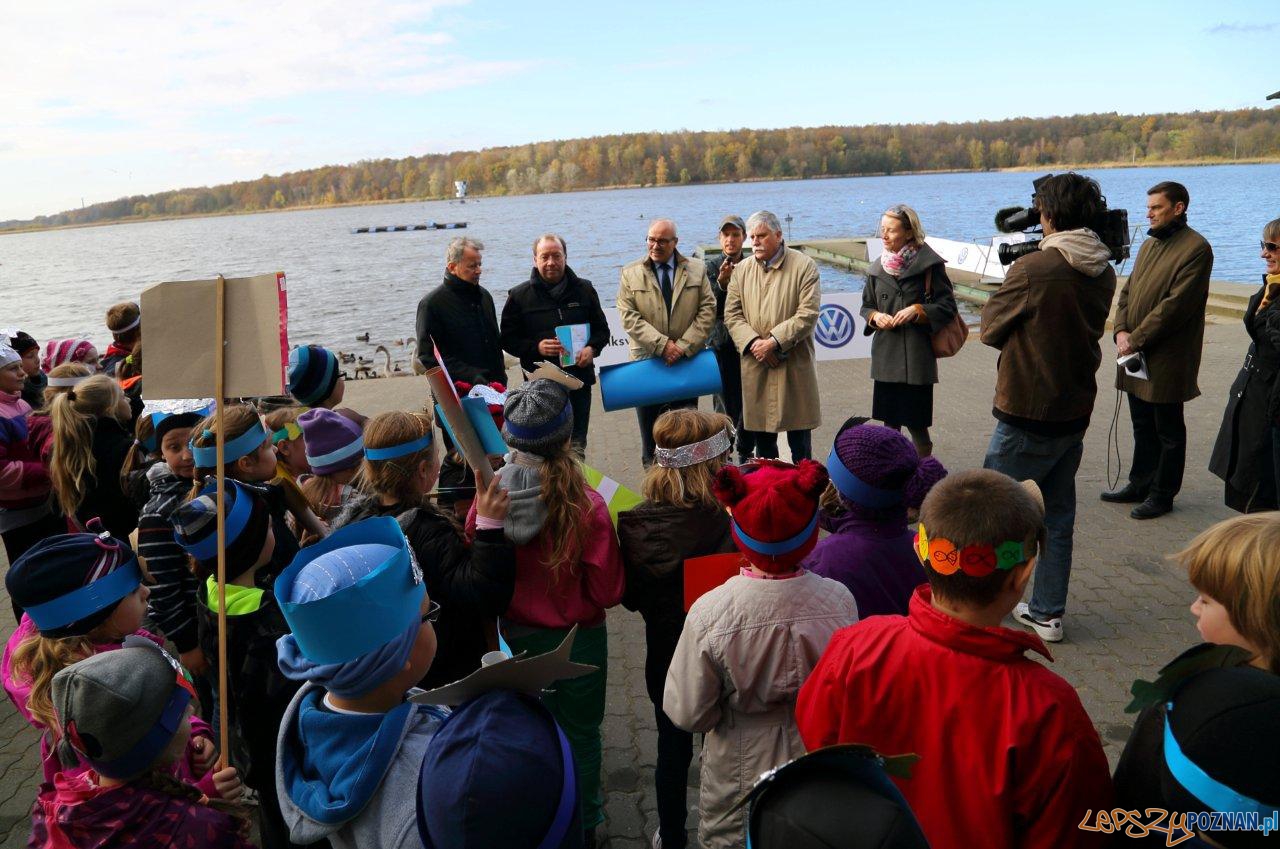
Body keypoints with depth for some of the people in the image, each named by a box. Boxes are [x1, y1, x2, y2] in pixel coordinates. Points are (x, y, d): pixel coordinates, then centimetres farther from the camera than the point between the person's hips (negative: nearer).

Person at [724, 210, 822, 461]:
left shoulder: (804, 266, -2)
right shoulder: (741, 270, 9)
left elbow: (808, 315, -10)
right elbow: (732, 315, 6)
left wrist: (773, 342, -16)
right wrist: (753, 342, -11)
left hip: (794, 364, -3)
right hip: (754, 367, 3)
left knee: (799, 440, 4)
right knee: (760, 436, 9)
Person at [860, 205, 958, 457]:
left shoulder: (929, 265, -6)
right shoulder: (878, 267, 8)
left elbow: (947, 307, -3)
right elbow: (865, 306, 18)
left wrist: (918, 310, -17)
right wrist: (875, 316, -3)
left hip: (917, 357, -4)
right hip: (885, 355, 4)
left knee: (916, 422, 0)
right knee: (889, 421, 9)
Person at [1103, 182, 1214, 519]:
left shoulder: (1195, 248, -13)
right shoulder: (1150, 244, 14)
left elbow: (1176, 304, -20)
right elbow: (1128, 290, 13)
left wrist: (1136, 339, -17)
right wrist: (1121, 331, -3)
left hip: (1167, 358, -8)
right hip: (1137, 354, 8)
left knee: (1168, 431, 6)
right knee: (1142, 426, 19)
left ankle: (1162, 494, 16)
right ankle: (1140, 484, 31)